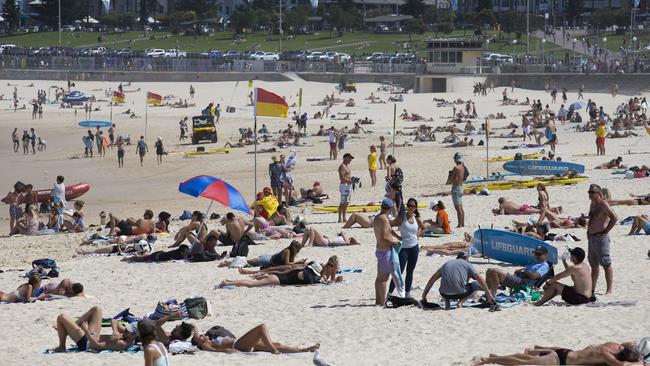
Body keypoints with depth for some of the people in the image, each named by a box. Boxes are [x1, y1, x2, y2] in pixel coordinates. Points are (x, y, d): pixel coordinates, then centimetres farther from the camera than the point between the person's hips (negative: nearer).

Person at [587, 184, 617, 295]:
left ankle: (609, 290, -5)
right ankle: (592, 289, 21)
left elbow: (614, 218, -23)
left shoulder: (603, 204, -13)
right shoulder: (592, 204, 15)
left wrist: (605, 231, -19)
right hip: (591, 238, 10)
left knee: (606, 264, -6)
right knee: (594, 265, 15)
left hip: (600, 237, -10)